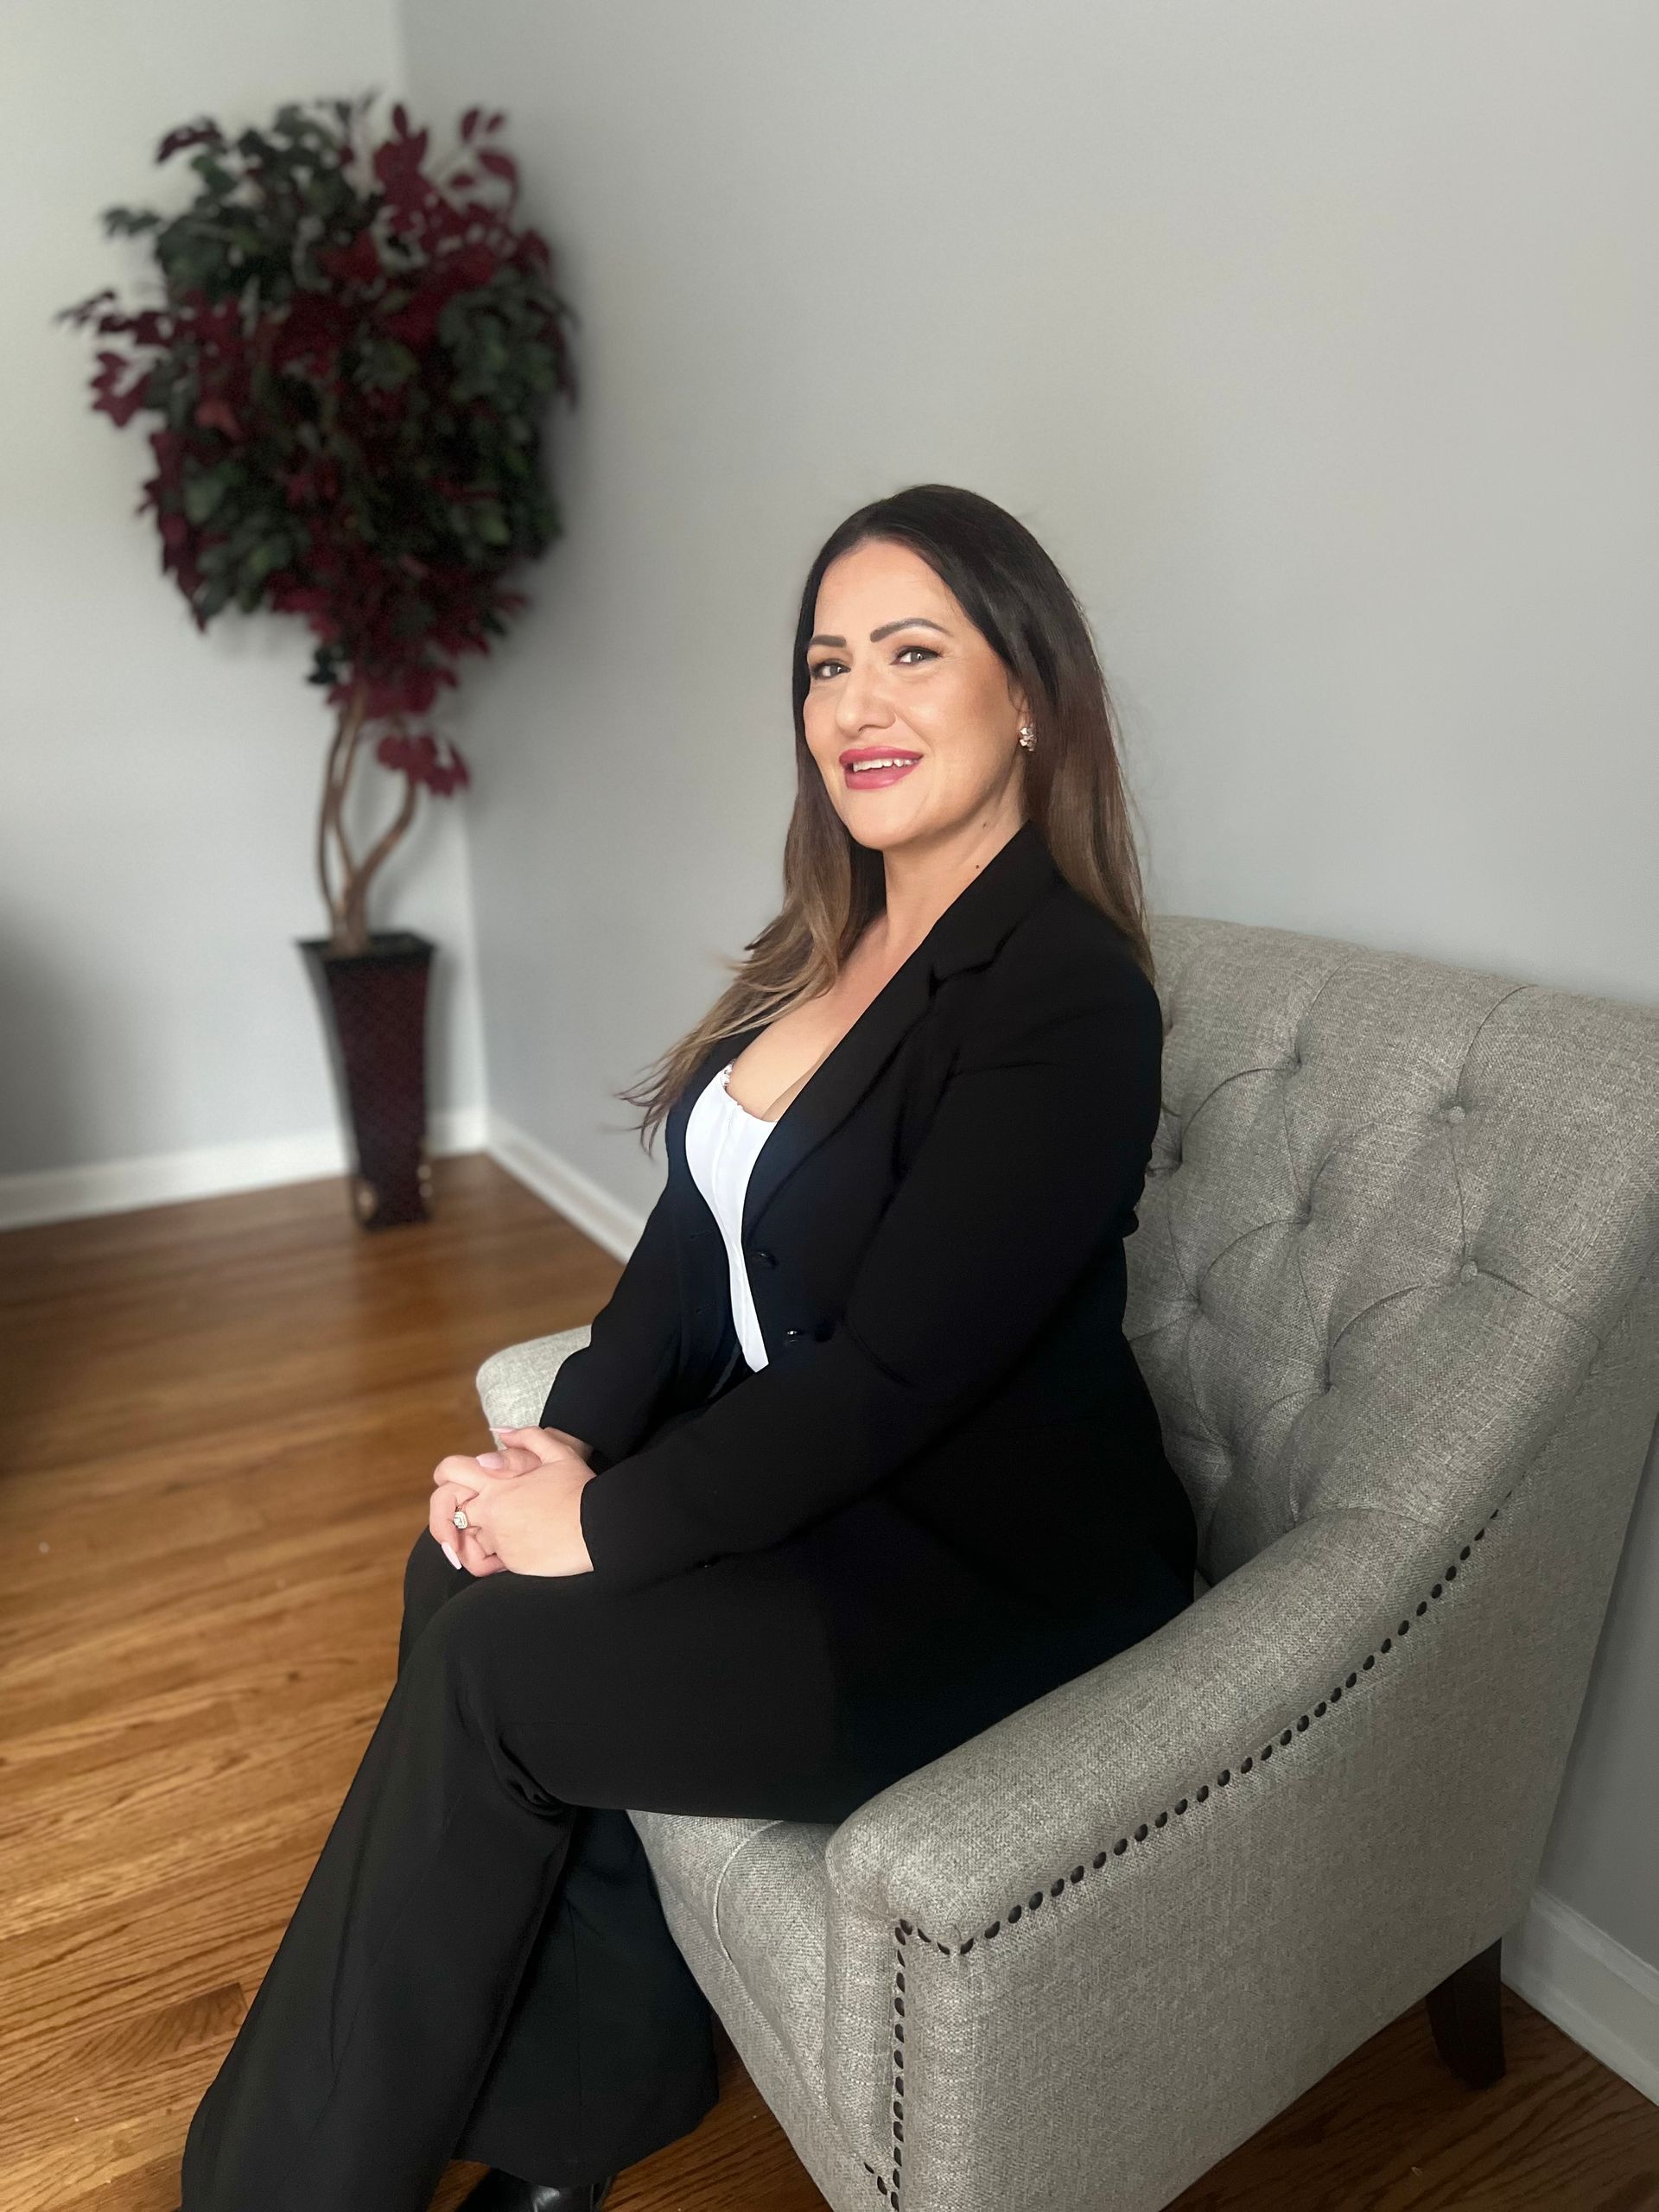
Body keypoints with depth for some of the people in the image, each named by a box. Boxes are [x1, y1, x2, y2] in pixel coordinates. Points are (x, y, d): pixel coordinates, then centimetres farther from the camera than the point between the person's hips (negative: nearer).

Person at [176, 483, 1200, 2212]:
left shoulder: (1068, 1001, -21)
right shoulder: (836, 938, 5)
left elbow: (891, 1370, -24)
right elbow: (698, 1225, 5)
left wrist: (607, 1521, -17)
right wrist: (570, 1439, -9)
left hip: (995, 1566, -7)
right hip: (807, 1471, 8)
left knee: (489, 1668, -15)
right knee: (466, 1567, -11)